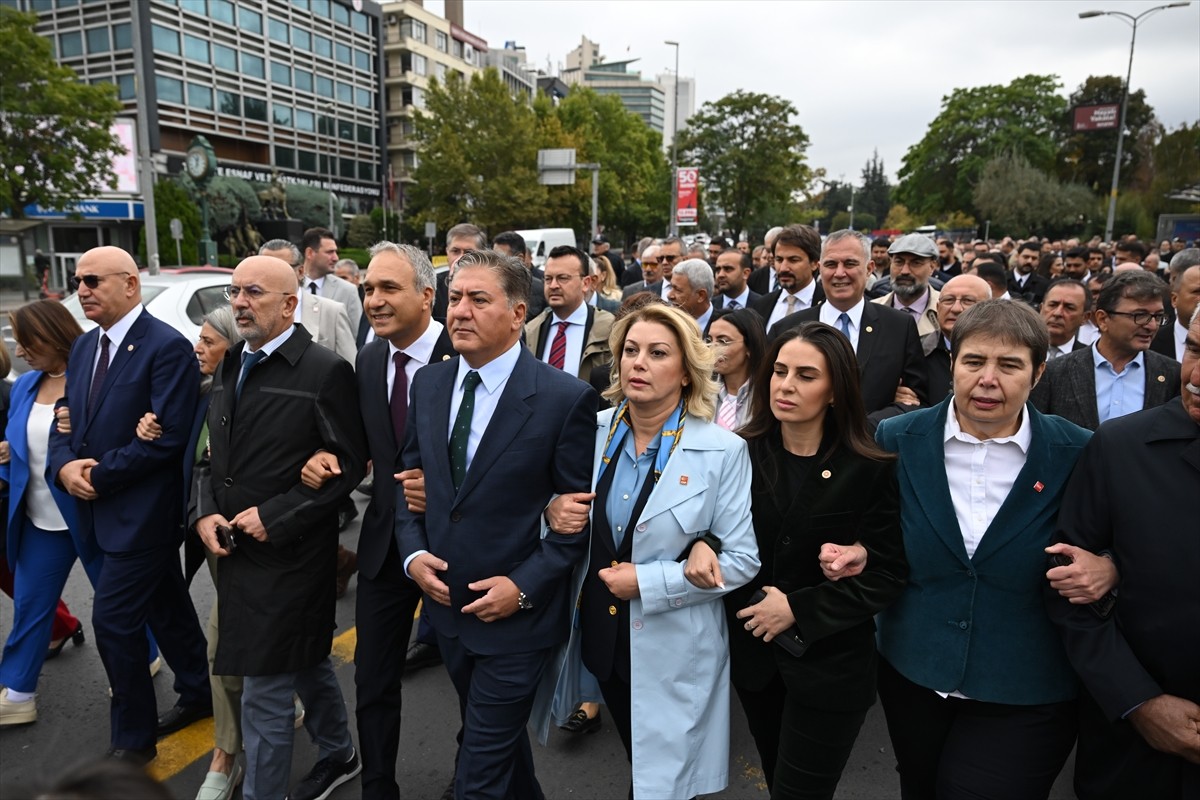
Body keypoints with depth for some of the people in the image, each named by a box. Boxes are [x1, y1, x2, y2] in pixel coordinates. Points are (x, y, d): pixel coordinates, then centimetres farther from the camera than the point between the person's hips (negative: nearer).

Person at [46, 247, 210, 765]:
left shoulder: (167, 347, -16)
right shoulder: (83, 347, 10)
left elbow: (167, 437, -21)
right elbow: (66, 420, 13)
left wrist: (99, 476, -15)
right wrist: (65, 465, -7)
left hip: (141, 510, -8)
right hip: (101, 508, 8)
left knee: (114, 621, -2)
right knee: (166, 608, 20)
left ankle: (133, 738, 17)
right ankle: (198, 691, 38)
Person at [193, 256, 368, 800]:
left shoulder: (326, 372, -14)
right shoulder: (230, 366, 9)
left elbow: (349, 465, -14)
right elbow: (215, 453, 15)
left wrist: (276, 517, -17)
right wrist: (205, 512, -1)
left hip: (287, 555, -7)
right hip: (235, 552, 8)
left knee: (264, 692, 1)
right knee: (307, 662, 23)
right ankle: (339, 756, 44)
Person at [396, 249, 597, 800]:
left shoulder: (565, 398, -17)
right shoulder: (428, 384, 1)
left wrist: (525, 585, -18)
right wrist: (413, 552, -5)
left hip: (515, 611, -6)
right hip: (447, 604, 6)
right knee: (498, 737, 26)